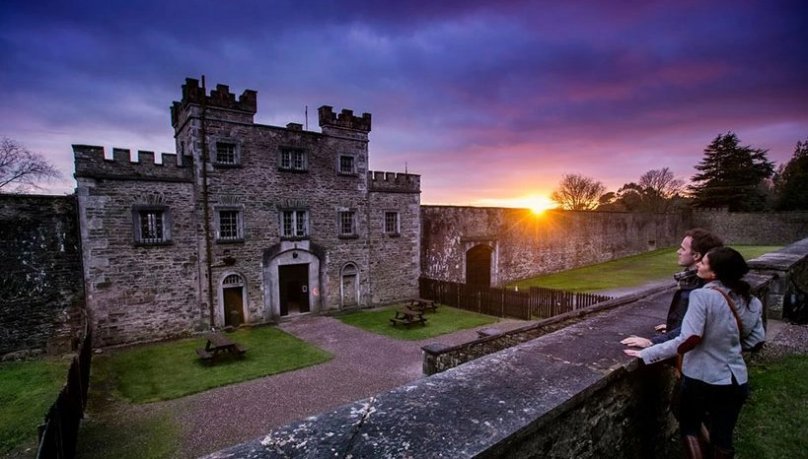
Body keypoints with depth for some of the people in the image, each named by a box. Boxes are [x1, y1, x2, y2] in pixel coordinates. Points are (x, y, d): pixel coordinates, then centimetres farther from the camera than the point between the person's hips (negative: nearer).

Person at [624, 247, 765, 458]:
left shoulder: (703, 295, -22)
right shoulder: (750, 302, -1)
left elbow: (689, 340, -28)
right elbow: (757, 339, 9)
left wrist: (646, 353, -24)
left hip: (701, 379, -6)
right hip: (735, 381, 6)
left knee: (689, 428, 20)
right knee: (723, 438, 21)